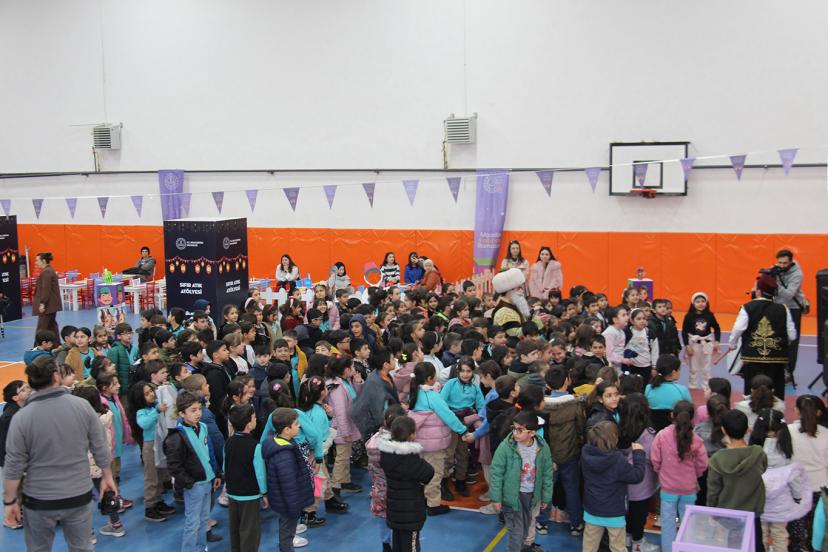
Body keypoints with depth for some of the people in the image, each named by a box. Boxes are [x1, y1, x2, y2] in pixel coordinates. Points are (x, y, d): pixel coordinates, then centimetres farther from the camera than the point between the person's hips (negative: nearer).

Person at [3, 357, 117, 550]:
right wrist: (107, 476, 13)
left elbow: (14, 465, -9)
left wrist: (9, 501, 3)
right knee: (82, 548, 16)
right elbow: (100, 447, -2)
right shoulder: (82, 405, -9)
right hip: (79, 496, 1)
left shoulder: (21, 417, -14)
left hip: (39, 500, -1)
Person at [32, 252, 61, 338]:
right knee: (52, 326, 13)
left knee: (42, 329, -8)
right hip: (52, 305, 10)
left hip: (47, 305, -10)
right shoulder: (50, 271, 16)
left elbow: (45, 290, -22)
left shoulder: (46, 272, -16)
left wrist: (42, 303, -22)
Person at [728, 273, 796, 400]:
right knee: (776, 392, 8)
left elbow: (738, 329, -12)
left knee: (751, 391, 7)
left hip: (752, 357, -2)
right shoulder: (783, 310, 0)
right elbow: (792, 335, 2)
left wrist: (732, 345, 6)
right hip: (777, 359, 2)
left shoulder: (747, 308, -7)